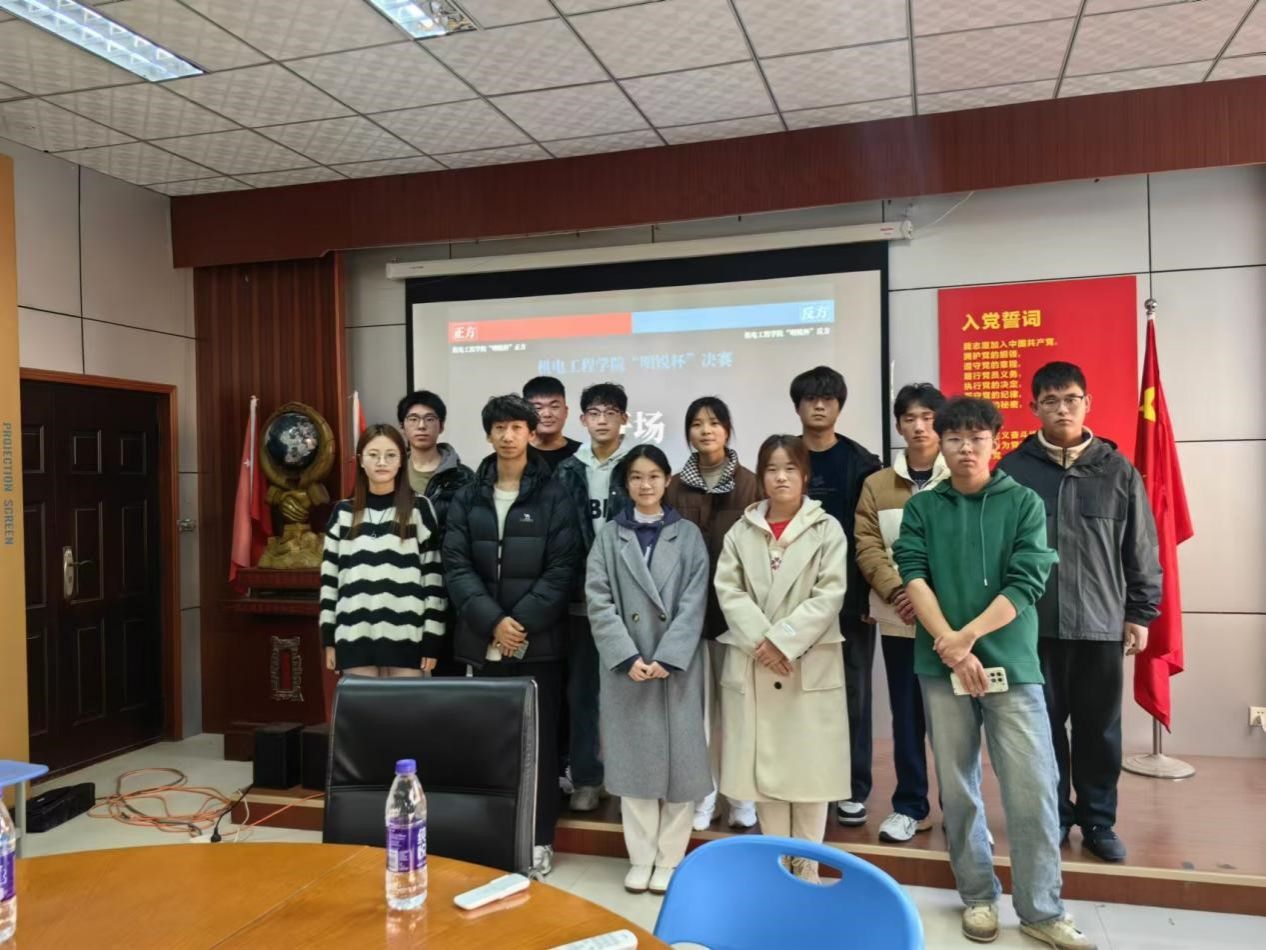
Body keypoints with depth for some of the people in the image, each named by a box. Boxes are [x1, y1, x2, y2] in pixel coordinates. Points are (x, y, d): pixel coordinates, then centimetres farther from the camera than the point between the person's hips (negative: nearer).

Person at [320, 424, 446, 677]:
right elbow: (329, 576, 11)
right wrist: (328, 637, 7)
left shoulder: (420, 509, 2)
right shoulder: (343, 512, 9)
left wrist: (432, 640, -3)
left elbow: (434, 576, 0)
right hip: (355, 636, 2)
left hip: (405, 637, -2)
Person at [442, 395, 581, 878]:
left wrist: (521, 622, -14)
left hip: (538, 641, -2)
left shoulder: (553, 496, 0)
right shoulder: (467, 498, 8)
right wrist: (492, 621, -13)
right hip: (481, 641, 2)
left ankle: (539, 838, 19)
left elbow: (563, 568, -6)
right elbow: (456, 566, 0)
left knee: (539, 739, 5)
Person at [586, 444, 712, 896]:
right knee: (634, 759, 7)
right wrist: (628, 657, -13)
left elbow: (694, 603, -4)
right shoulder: (609, 536, 6)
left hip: (677, 665, 0)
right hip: (625, 666, 1)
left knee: (679, 759, 4)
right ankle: (641, 858, 19)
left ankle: (669, 859, 17)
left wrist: (667, 658, -14)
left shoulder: (688, 535, 4)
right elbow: (598, 602, -2)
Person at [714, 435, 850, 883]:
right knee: (762, 765, 7)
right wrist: (761, 640, -13)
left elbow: (830, 595, -7)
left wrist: (783, 640, -15)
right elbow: (728, 590, 1)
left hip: (810, 664, -2)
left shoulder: (827, 529, 1)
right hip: (751, 665, 3)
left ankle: (807, 867, 16)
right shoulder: (741, 531, 9)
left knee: (810, 765, 2)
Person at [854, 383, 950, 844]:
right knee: (907, 716, 9)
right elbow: (867, 546, 1)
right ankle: (910, 807, 21)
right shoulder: (877, 485, 8)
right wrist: (898, 590, -13)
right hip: (899, 620, 2)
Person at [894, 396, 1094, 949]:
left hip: (1012, 664, -1)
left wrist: (966, 636, -14)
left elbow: (1026, 585, -6)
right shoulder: (921, 508, 7)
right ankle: (978, 897, 24)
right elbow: (913, 576, -5)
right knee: (957, 790, 9)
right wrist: (950, 648, -16)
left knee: (1033, 790, -1)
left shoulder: (1024, 503, 3)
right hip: (940, 666, 1)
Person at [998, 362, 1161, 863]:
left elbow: (1142, 550, 6)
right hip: (1034, 625, -1)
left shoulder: (1117, 470, 2)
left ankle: (1098, 821, 27)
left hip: (1101, 624, 1)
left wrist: (1140, 614, 5)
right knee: (1045, 725, 9)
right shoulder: (1013, 469, -1)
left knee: (1100, 730, 11)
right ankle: (1053, 816, 25)